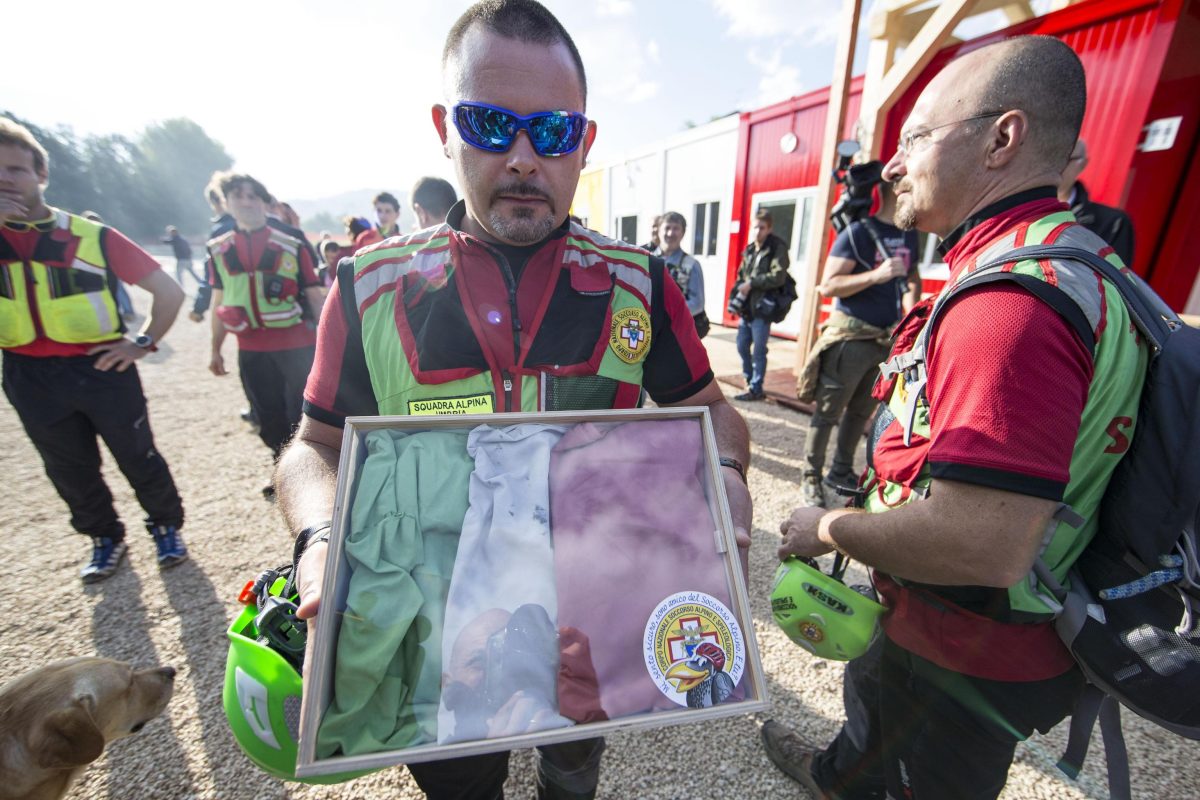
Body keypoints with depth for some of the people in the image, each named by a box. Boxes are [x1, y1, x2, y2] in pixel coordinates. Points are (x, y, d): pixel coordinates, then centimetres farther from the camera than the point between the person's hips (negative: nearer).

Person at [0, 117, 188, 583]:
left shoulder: (93, 236, -4)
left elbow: (169, 290, -3)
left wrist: (144, 342, -9)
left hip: (101, 369, -3)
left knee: (138, 457, 8)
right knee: (70, 472, 15)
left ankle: (167, 527, 27)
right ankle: (105, 539, 35)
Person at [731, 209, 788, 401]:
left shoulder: (778, 248, -5)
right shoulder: (749, 250, 15)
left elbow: (778, 277, -17)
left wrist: (752, 283, -14)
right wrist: (734, 301, 4)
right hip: (746, 308, 7)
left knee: (758, 350, -2)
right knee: (742, 346, 11)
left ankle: (755, 388, 8)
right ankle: (750, 381, 28)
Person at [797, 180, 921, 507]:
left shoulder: (910, 235, 13)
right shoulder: (858, 231, -7)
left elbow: (913, 276, 28)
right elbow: (827, 286, -14)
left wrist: (911, 298, 7)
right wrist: (877, 275, -24)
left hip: (887, 338, 7)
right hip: (851, 335, -7)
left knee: (861, 412, 12)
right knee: (827, 411, -2)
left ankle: (841, 472, 26)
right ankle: (811, 476, 8)